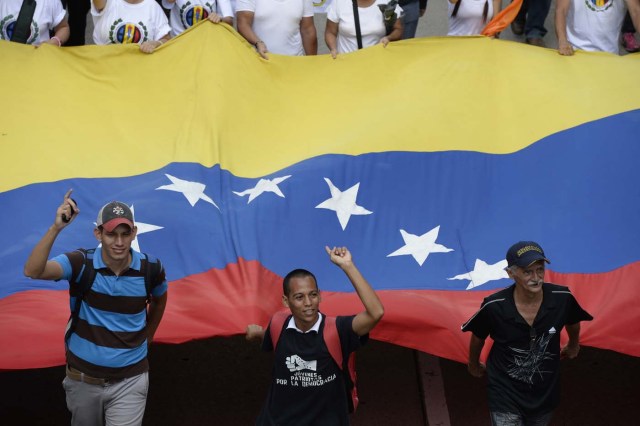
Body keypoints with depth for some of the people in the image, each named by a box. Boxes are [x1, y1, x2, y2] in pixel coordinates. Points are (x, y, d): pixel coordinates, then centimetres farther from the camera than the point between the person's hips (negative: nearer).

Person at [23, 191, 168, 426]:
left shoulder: (150, 269, -9)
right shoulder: (81, 264, -15)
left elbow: (159, 300, 14)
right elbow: (32, 271, -32)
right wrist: (56, 227, -42)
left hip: (129, 380, 0)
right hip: (83, 378, 0)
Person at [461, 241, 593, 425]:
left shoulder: (562, 298, -19)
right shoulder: (494, 307, -25)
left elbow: (572, 322, 6)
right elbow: (478, 337, -3)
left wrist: (573, 345, 25)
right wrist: (474, 365, 14)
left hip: (545, 392, 3)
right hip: (506, 394, -3)